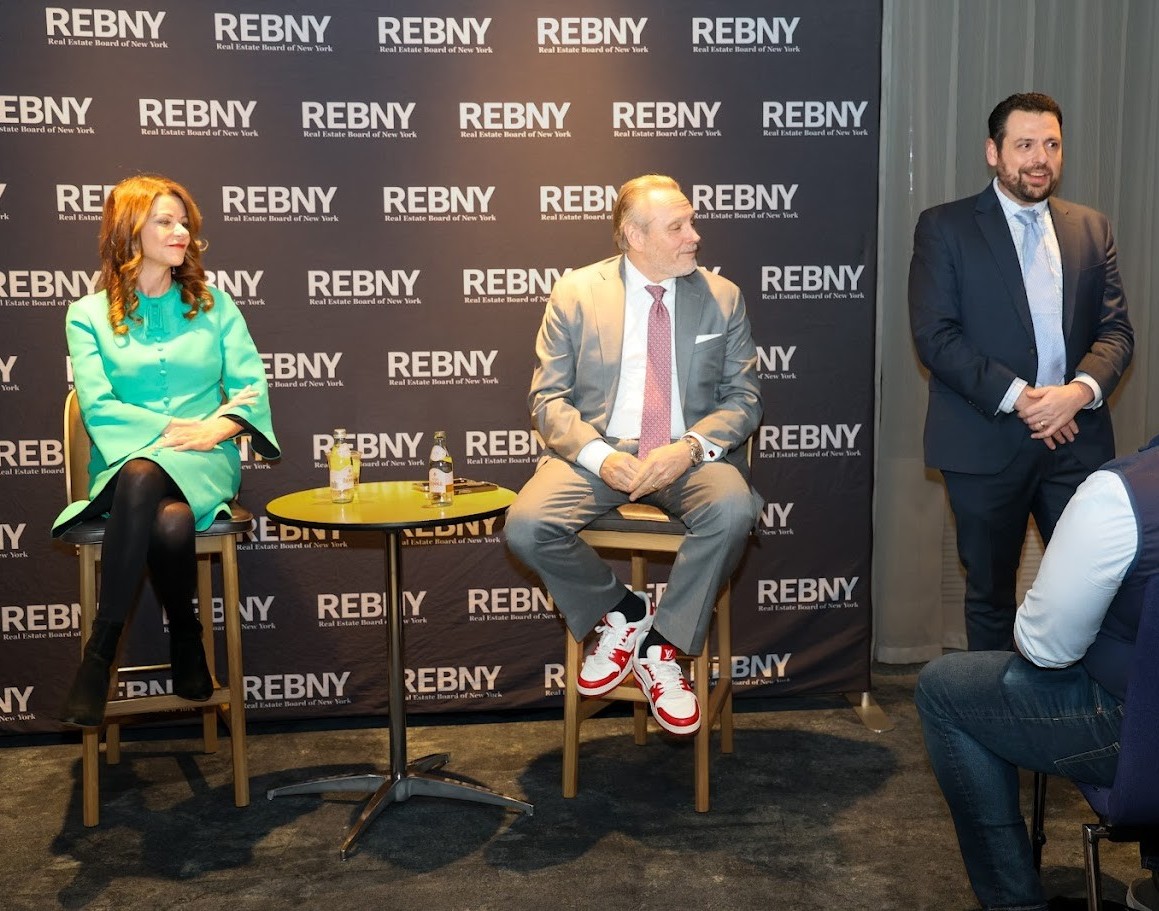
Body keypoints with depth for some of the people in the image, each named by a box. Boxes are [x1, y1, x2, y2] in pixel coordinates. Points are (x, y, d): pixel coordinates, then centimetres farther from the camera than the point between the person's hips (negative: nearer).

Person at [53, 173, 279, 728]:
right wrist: (183, 427, -11)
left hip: (204, 464, 1)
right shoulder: (88, 315, 10)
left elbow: (252, 387, 5)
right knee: (159, 509, -39)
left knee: (145, 480, -37)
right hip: (125, 463, 0)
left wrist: (214, 430, -14)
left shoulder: (214, 305, 15)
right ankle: (186, 640, -20)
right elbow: (97, 407, -2)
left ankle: (101, 650, -21)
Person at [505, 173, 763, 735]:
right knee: (526, 526, -28)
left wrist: (689, 448, -16)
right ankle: (622, 612, 0)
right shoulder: (576, 293, 3)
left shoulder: (722, 297, 7)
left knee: (732, 509, -34)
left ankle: (661, 647, -13)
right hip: (598, 451, 0)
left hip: (691, 454, 0)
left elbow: (743, 399, 5)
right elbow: (548, 398, 1)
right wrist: (598, 456, -19)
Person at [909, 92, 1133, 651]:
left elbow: (1116, 330, 7)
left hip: (1077, 440, 3)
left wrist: (1080, 390, -13)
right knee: (991, 594, 10)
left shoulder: (1092, 230, 12)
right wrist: (1018, 397, -16)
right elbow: (935, 335, -9)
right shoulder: (944, 228, 0)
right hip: (986, 445, -3)